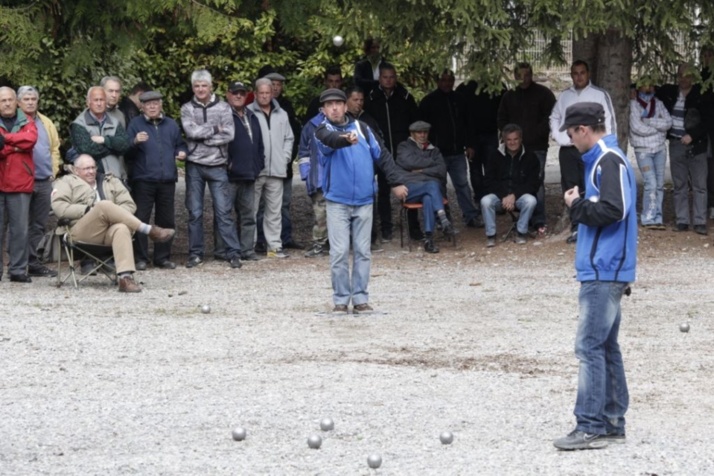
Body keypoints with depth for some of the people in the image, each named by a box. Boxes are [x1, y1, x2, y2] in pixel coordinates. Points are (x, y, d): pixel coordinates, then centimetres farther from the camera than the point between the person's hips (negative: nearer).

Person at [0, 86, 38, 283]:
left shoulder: (27, 122, 11)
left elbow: (30, 139, -10)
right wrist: (16, 146, -15)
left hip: (20, 184, 1)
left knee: (20, 229, 0)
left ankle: (18, 270, 4)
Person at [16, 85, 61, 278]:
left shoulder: (46, 123, 15)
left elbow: (55, 148, 20)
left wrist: (54, 169, 10)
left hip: (44, 181, 5)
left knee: (39, 225, 7)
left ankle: (34, 262, 13)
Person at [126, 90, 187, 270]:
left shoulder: (171, 124, 14)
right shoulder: (136, 124, 2)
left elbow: (180, 145, 23)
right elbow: (127, 152, -4)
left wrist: (182, 152, 0)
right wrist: (135, 142, -24)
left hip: (167, 179, 4)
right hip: (143, 179, -4)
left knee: (166, 220, 7)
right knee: (140, 219, -5)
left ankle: (163, 257, 16)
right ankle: (140, 258, 0)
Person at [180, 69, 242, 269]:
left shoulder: (223, 107, 4)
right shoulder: (187, 109, 5)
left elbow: (229, 135, -8)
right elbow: (191, 131, -11)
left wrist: (202, 136, -10)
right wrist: (214, 129, -8)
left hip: (217, 166, -1)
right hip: (194, 166, 1)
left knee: (223, 211, -3)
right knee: (195, 212, 5)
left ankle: (233, 253, 0)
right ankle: (195, 254, 12)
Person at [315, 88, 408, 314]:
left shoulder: (361, 128, 8)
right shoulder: (323, 132, -3)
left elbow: (382, 155, 11)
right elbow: (332, 140, -27)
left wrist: (396, 182, 6)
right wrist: (346, 139, -49)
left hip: (364, 201, 3)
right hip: (337, 201, -3)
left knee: (363, 252, 5)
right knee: (339, 252, -5)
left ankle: (360, 299, 10)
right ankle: (341, 300, 3)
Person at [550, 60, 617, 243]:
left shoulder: (600, 94, 1)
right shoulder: (564, 96, 14)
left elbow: (610, 121, -1)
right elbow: (554, 117, 24)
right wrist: (558, 137, 7)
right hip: (567, 150, 5)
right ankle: (576, 228, 11)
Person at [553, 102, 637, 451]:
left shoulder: (609, 161, -14)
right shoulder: (601, 160, 17)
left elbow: (613, 211, -24)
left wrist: (577, 205, -11)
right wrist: (580, 204, 7)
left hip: (603, 273, -10)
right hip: (605, 272, 10)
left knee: (590, 347, -10)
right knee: (606, 347, 12)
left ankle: (590, 427, -10)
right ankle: (612, 422, 16)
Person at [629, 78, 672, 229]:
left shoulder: (658, 104, 8)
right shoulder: (634, 105, -4)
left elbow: (668, 122, -4)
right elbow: (637, 127, -14)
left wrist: (649, 121, -14)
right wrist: (659, 127, -3)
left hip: (660, 149, 4)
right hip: (643, 150, -4)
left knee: (659, 185, 5)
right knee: (651, 184, -11)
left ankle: (657, 218, 11)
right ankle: (648, 219, -3)